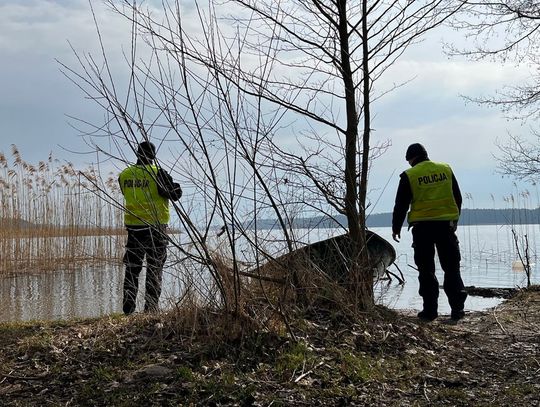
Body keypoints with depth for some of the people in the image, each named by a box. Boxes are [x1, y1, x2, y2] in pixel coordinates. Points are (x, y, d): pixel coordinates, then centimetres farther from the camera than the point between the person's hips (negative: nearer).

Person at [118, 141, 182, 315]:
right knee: (154, 268, 4)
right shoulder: (158, 173, -11)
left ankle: (128, 307, 12)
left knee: (132, 268, 11)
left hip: (132, 226, 4)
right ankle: (151, 307, 2)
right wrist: (176, 187, 13)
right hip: (155, 226, -4)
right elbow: (175, 194, -7)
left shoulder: (124, 175, 4)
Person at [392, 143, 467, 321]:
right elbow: (458, 198, 14)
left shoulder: (409, 175, -3)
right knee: (451, 268, 8)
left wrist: (396, 228, 10)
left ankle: (430, 310, 4)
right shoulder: (446, 169, 8)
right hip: (446, 224, 3)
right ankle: (457, 308, 5)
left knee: (426, 270, 4)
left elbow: (401, 205, -1)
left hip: (422, 227, -2)